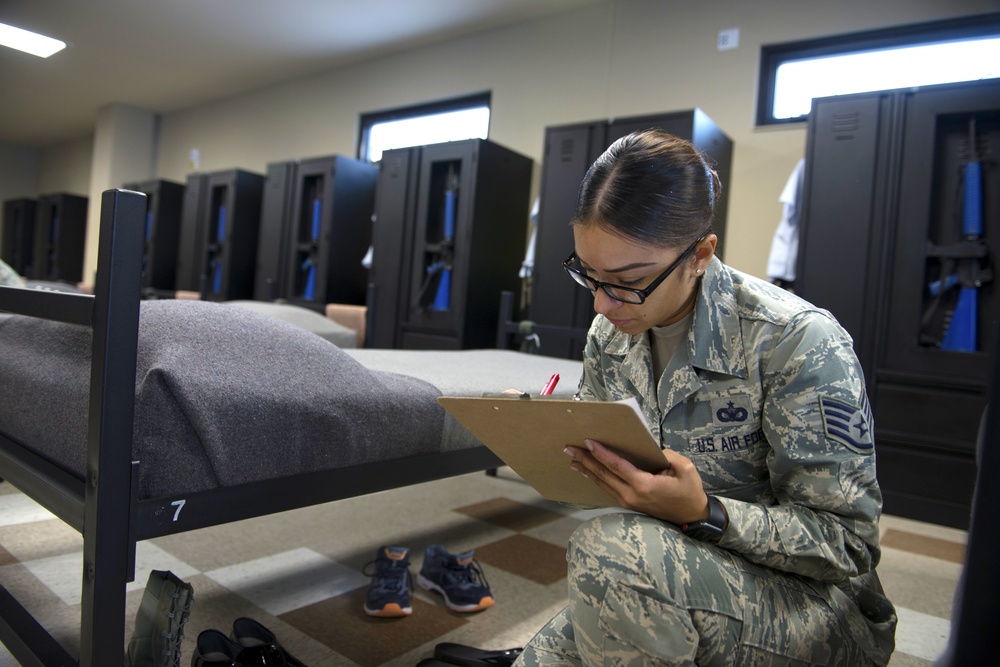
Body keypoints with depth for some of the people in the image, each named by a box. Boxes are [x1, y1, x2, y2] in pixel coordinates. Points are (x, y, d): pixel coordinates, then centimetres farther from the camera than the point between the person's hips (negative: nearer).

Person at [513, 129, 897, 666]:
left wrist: (702, 515, -34)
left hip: (814, 605, -5)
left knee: (607, 548, -32)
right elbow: (598, 446, 8)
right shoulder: (608, 333, -4)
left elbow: (848, 545, -18)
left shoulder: (798, 342, -23)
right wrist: (546, 437, -14)